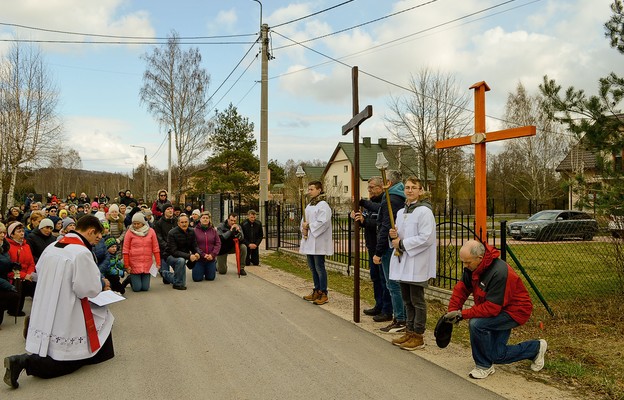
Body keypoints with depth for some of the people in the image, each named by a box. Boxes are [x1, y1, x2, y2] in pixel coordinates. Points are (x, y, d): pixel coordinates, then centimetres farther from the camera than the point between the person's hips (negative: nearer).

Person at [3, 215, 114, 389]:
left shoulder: (52, 247, 3)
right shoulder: (82, 253, -21)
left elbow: (39, 272, 17)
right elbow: (89, 289, -21)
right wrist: (101, 284, 0)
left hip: (44, 315, 9)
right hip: (64, 319, -8)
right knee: (70, 362, 8)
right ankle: (24, 361, -7)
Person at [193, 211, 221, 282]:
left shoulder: (213, 230, 3)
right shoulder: (195, 230, -6)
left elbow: (218, 244, 0)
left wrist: (212, 255, -12)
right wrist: (203, 255, -17)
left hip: (211, 259, 2)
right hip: (199, 258, -2)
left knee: (210, 277, 5)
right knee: (197, 278, -3)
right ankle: (200, 270, 31)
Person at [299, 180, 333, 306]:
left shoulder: (323, 205, -12)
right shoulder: (309, 205, 16)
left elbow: (323, 223, -21)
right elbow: (304, 219, 20)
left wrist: (309, 226, -12)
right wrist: (303, 228, -1)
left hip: (318, 242, -9)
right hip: (309, 242, 9)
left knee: (319, 268, -4)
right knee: (313, 268, 14)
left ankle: (323, 294, 5)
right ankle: (317, 291, 25)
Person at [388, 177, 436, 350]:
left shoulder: (424, 211, -12)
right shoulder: (401, 212, 14)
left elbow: (426, 238, -20)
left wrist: (402, 243, -15)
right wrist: (395, 235, 1)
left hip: (417, 264, -8)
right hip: (402, 262, 8)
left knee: (417, 301, 2)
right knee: (407, 300, 15)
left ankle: (418, 336, 12)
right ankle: (409, 332, 26)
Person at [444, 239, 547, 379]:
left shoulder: (499, 273, -35)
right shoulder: (472, 267, -10)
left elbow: (492, 307, -34)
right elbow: (461, 289, -3)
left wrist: (463, 314, -33)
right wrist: (452, 312, -15)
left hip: (515, 311, -9)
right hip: (499, 311, 9)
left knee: (476, 324, -30)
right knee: (497, 356, 9)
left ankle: (484, 366, -8)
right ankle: (535, 348, 30)